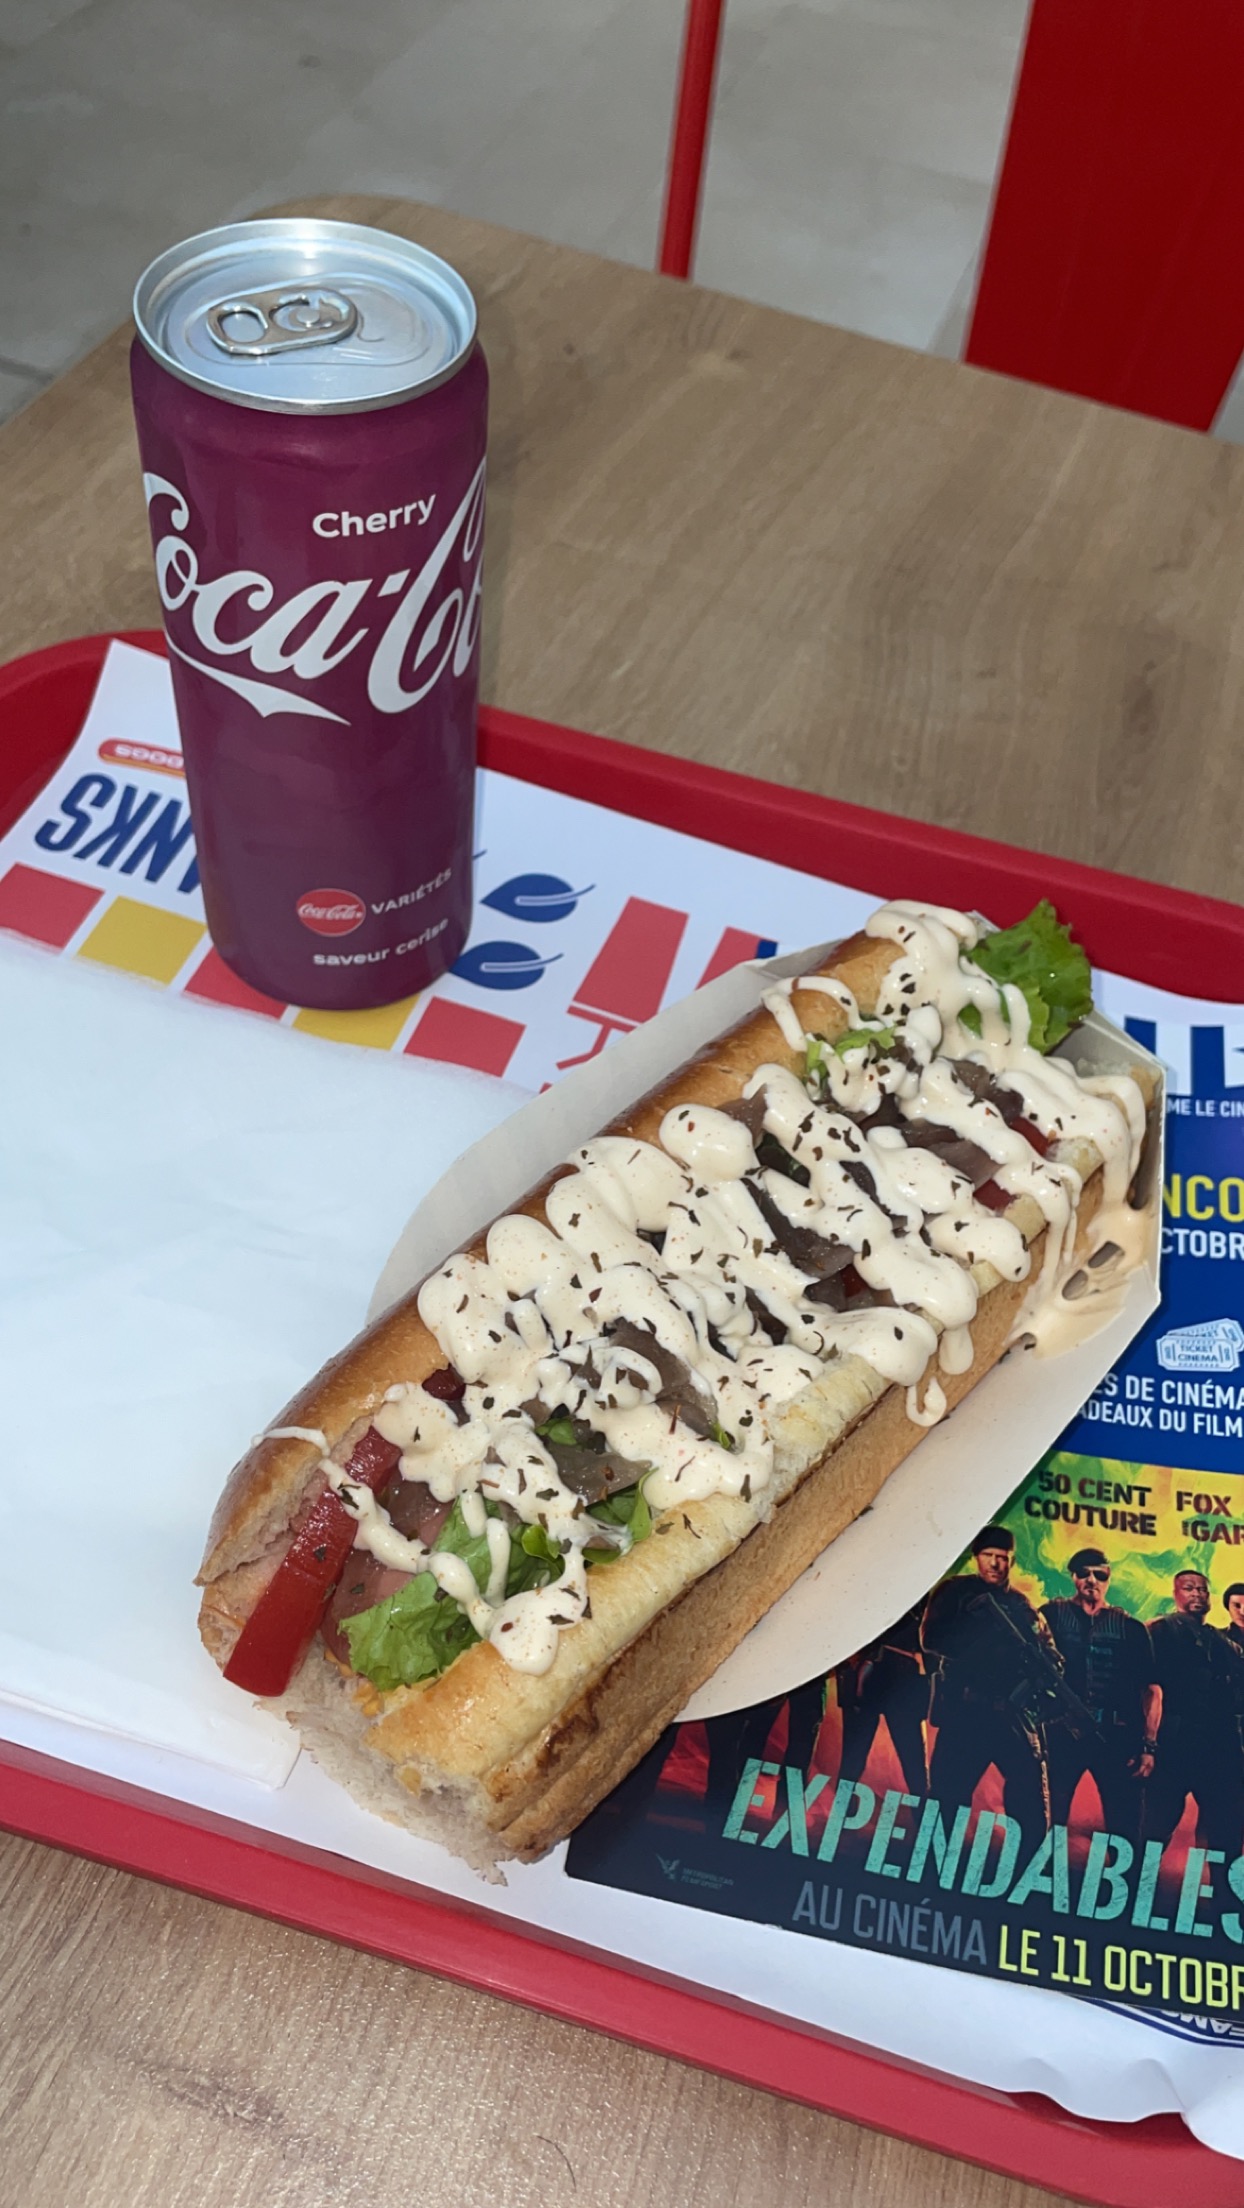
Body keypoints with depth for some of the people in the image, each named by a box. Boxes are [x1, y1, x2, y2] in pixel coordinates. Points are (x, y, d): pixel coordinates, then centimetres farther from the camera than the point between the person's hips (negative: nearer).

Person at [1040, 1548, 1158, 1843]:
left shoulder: (1131, 1629, 12)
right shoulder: (1051, 1615, 9)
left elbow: (1151, 1690, 10)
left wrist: (1148, 1746, 1)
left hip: (1117, 1737, 1)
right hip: (1061, 1732, -1)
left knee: (1125, 1827, 0)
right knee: (1046, 1822, -6)